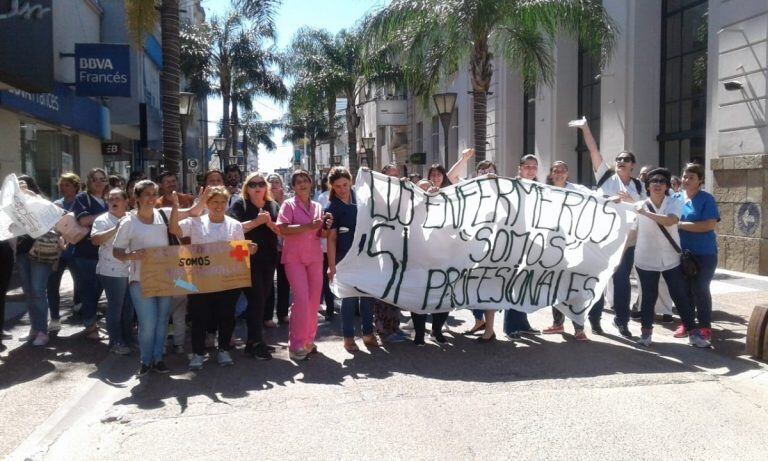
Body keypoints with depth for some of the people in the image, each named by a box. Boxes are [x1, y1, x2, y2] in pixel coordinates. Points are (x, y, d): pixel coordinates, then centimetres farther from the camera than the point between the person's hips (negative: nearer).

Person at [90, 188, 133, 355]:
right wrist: (115, 229, -24)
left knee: (129, 307, 14)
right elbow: (95, 240, -19)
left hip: (131, 270, 6)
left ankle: (128, 337, 28)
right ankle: (116, 342, 10)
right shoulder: (102, 220, -5)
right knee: (115, 307, 0)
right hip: (112, 271, -5)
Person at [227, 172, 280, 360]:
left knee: (262, 300, 8)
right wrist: (258, 221, -18)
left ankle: (254, 341, 18)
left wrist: (269, 222, -13)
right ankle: (256, 343, -3)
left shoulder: (273, 205, 13)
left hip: (268, 259, 5)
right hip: (248, 259, -5)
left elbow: (281, 231, 6)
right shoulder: (239, 205, 1)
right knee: (256, 299, -10)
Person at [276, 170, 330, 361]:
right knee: (301, 298, -14)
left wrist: (326, 227, -4)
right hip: (294, 257, -5)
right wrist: (309, 226, -20)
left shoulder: (317, 207, 14)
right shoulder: (288, 204, -1)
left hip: (315, 257, 5)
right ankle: (296, 345, -6)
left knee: (314, 300, 5)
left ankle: (309, 340, 19)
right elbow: (283, 229, -15)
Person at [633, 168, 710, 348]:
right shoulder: (639, 206, -3)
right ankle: (646, 331, 20)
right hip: (646, 260, 0)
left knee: (681, 296, 4)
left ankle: (693, 332, 15)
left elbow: (670, 221, -27)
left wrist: (646, 213, -30)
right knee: (649, 297, 7)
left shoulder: (675, 203, -5)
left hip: (670, 259, 0)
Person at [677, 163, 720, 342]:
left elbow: (709, 225, -20)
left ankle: (705, 326, 10)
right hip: (682, 253, 5)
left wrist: (681, 224, -20)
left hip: (703, 254, -5)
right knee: (685, 290, 10)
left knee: (700, 290, -2)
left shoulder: (707, 199, -8)